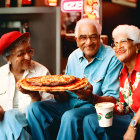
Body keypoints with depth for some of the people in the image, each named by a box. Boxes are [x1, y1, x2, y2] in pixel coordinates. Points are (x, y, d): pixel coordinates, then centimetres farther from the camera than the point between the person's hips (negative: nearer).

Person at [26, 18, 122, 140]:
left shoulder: (112, 58, -9)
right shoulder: (73, 57, 10)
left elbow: (113, 99, -13)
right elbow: (66, 96, 15)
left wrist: (92, 97, -33)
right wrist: (60, 94, -10)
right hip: (69, 103, 6)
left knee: (70, 116, -36)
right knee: (34, 108, -14)